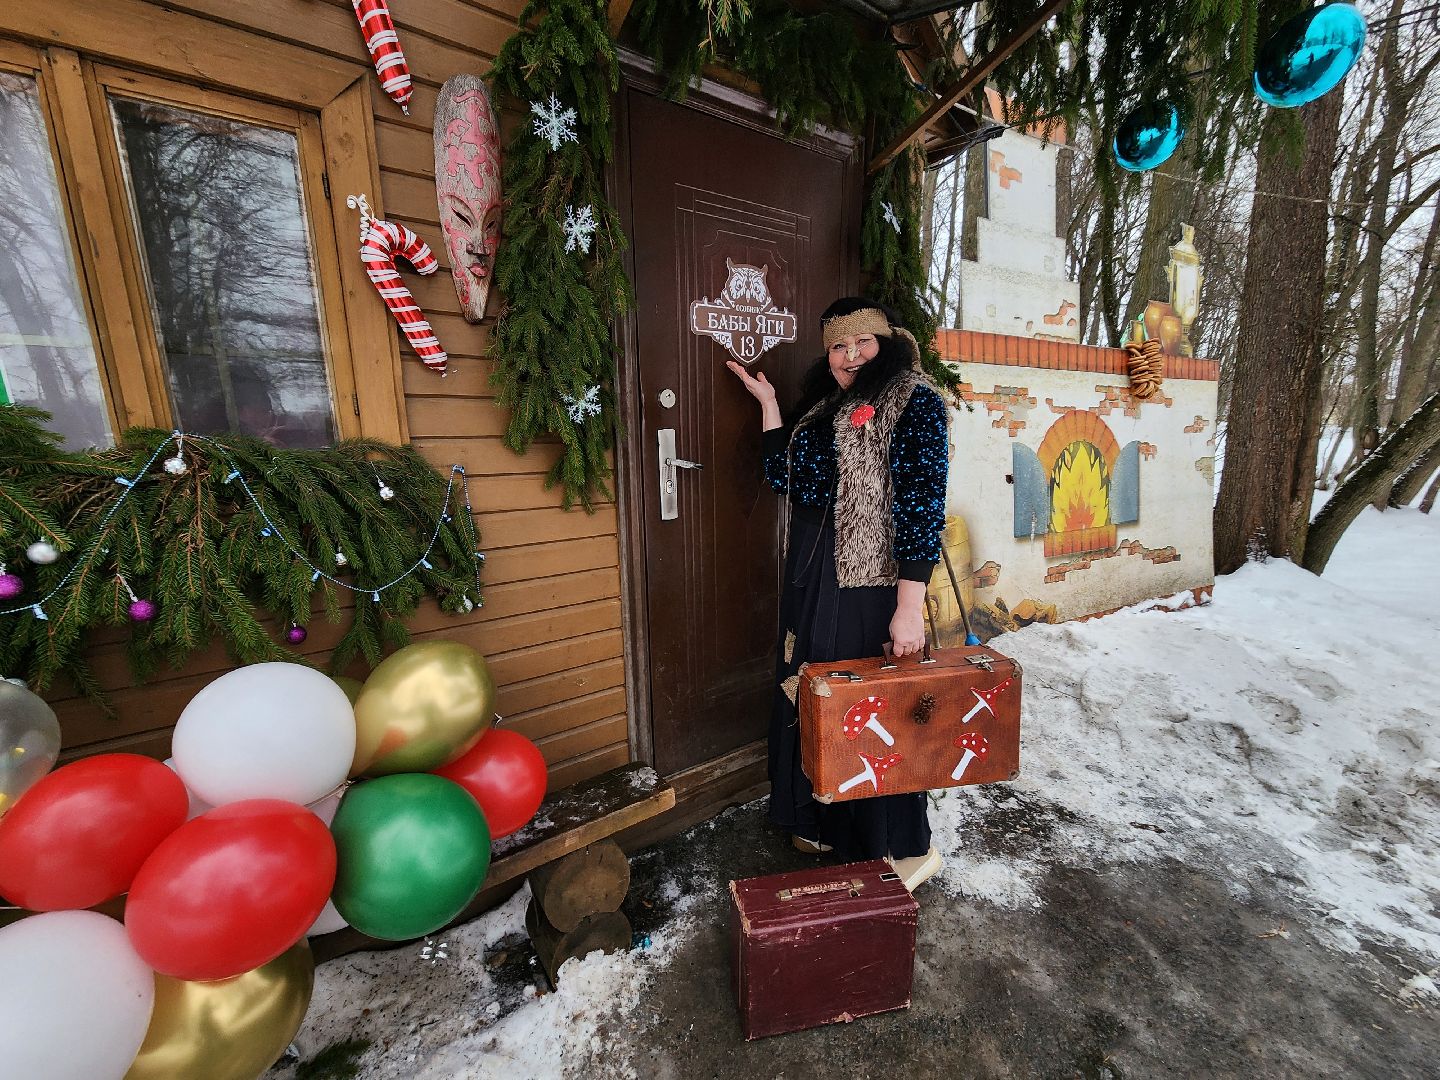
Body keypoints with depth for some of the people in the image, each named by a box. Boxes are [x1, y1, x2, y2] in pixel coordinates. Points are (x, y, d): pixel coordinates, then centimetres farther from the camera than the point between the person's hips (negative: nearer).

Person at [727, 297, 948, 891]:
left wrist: (910, 603, -21)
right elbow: (784, 478, 11)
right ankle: (829, 825, 39)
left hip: (872, 584, -7)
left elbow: (923, 503, -15)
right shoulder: (823, 406, 16)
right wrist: (767, 402, 12)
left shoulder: (914, 402, -6)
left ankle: (905, 849, 28)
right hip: (812, 580, 8)